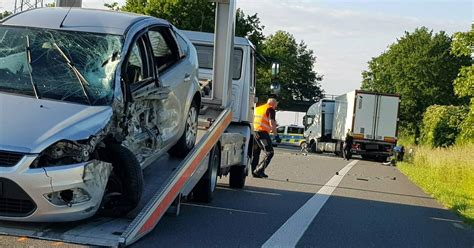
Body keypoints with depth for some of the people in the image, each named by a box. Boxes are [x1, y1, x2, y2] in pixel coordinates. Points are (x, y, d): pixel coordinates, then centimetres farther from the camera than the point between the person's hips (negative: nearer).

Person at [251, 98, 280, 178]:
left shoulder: (257, 108, 23)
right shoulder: (270, 109, -1)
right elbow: (272, 123, -12)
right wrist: (276, 135, -9)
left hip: (254, 132, 8)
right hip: (262, 133, -8)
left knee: (255, 153, 17)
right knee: (269, 153, -3)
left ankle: (254, 172, 18)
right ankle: (259, 170, -11)